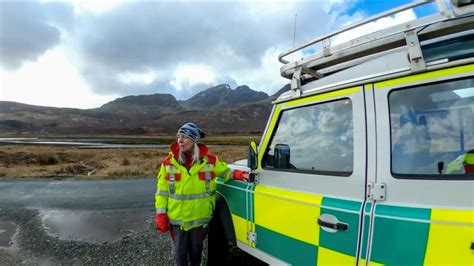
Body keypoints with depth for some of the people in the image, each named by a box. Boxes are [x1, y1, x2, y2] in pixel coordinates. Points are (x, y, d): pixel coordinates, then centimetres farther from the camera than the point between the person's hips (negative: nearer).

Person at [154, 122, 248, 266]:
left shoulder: (209, 159, -9)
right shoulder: (169, 162, -9)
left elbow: (224, 171, 8)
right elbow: (162, 190, -3)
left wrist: (238, 174, -11)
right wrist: (161, 215, -3)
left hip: (200, 217, 1)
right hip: (177, 218, 0)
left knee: (196, 249, 21)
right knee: (179, 251, 13)